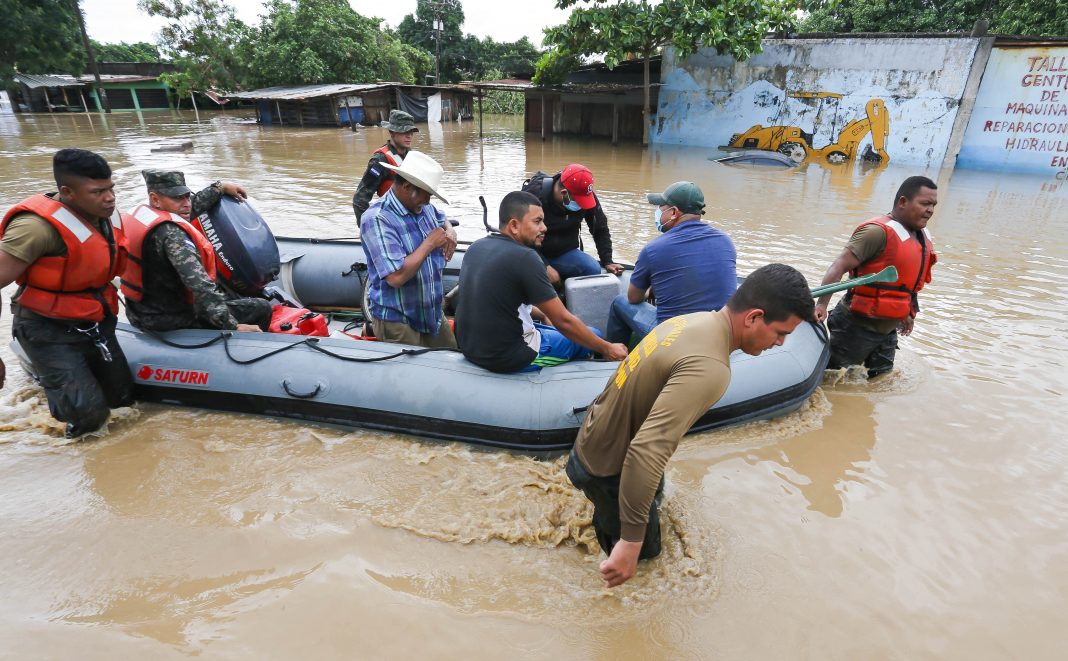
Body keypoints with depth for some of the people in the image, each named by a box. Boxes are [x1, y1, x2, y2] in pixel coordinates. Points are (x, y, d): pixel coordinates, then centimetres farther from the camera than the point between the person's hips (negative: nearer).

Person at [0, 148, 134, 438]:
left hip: (98, 324, 7)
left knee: (121, 398, 12)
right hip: (50, 332, -7)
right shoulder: (39, 226, -25)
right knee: (89, 413, -15)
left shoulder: (109, 216, -2)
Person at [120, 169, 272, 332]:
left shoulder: (138, 214, 1)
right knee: (262, 308, -6)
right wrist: (234, 326, -40)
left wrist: (220, 186, 25)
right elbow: (199, 284, -37)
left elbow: (193, 206, 15)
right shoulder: (171, 234, -28)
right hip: (174, 321, -10)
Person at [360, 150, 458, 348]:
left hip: (433, 314, 8)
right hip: (396, 322, -8)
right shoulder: (378, 219, -22)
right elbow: (396, 277, -32)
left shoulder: (424, 207, 3)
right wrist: (430, 243, -20)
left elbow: (442, 219, 29)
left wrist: (450, 232, 3)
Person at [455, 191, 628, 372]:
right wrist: (607, 349, -5)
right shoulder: (524, 257, -21)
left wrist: (542, 314, 19)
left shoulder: (477, 247, 2)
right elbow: (563, 321, -16)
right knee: (591, 336, 12)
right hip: (507, 357, -8)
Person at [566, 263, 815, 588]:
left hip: (596, 437, 9)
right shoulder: (709, 368, -35)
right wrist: (630, 542, -36)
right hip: (606, 470, -9)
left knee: (654, 495, 36)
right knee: (644, 550, 17)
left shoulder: (695, 320, -5)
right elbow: (646, 452, -42)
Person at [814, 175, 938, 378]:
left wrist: (906, 313, 30)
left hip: (888, 329, 9)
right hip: (857, 325, -9)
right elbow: (840, 266, -29)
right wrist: (822, 304, -40)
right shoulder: (879, 231, -20)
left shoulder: (922, 237, 8)